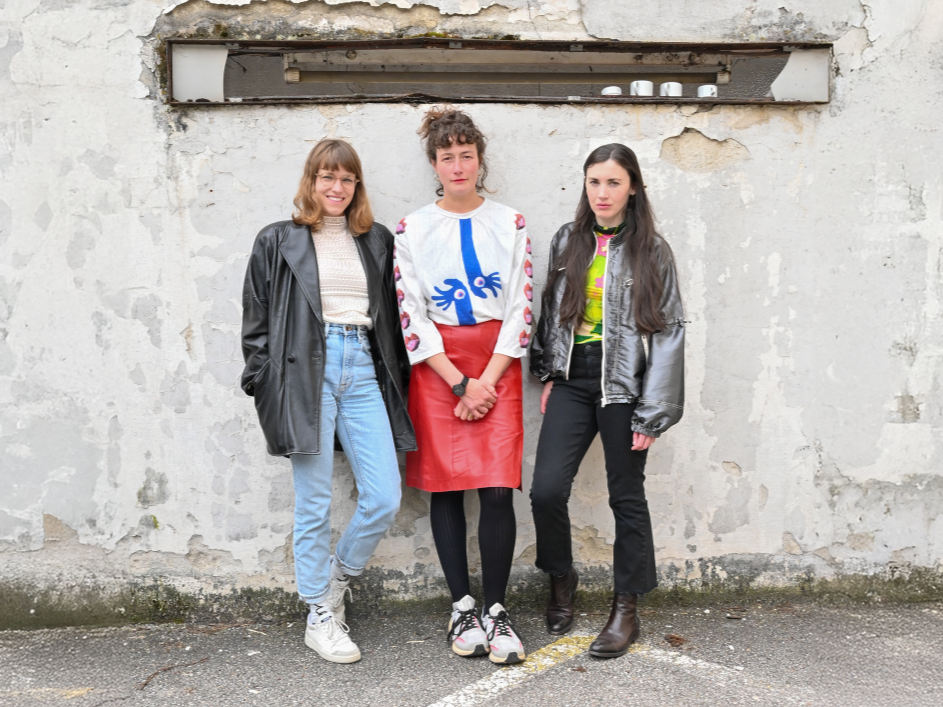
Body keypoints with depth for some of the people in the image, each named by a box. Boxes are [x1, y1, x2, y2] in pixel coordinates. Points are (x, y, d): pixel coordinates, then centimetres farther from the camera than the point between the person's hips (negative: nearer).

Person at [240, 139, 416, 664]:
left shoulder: (377, 241, 17)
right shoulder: (278, 242, 9)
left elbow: (393, 316, 19)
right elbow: (257, 321, 7)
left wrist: (398, 377, 11)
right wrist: (266, 383, -1)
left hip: (364, 369, 3)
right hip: (307, 370, -3)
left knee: (385, 500, -3)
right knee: (314, 502, 1)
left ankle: (338, 575, 24)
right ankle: (320, 615, 15)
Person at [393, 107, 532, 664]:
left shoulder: (511, 224, 5)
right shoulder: (412, 230, 3)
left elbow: (522, 308, 0)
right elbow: (411, 315, -2)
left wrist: (487, 381, -9)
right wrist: (459, 383, -9)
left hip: (497, 364, 0)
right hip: (437, 367, 1)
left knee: (497, 490, -7)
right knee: (445, 488, 4)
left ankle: (495, 610, 6)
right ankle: (462, 608, 16)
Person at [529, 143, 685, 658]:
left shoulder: (650, 250, -3)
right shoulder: (567, 242, 9)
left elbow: (668, 331, -5)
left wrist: (652, 413, -10)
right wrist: (548, 375, 12)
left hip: (625, 383, -3)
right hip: (572, 380, 3)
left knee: (627, 496, 6)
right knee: (546, 489, -6)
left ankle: (625, 611, 21)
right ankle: (561, 578, 22)